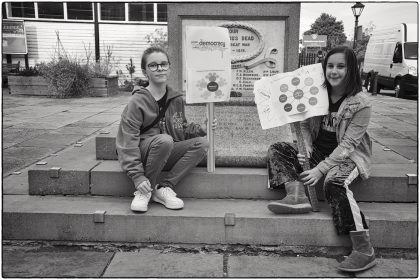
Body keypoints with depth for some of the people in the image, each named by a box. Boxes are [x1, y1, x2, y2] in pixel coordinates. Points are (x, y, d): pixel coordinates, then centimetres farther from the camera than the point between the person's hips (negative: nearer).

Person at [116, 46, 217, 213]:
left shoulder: (176, 99, 6)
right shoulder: (137, 101, -13)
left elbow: (181, 130, 18)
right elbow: (128, 141, -16)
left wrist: (201, 129, -3)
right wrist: (137, 176, -23)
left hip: (167, 155, 6)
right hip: (142, 154, -5)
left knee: (202, 143, -15)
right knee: (164, 139, -36)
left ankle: (164, 187, -15)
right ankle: (145, 191, -16)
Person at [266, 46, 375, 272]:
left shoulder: (360, 103, -14)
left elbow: (347, 144, -17)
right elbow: (304, 126, 6)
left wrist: (321, 169, -25)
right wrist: (305, 151, -13)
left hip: (348, 156, -6)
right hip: (318, 150, 6)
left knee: (334, 182, -37)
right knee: (277, 149, -12)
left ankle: (364, 250, -34)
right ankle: (297, 195, -33)